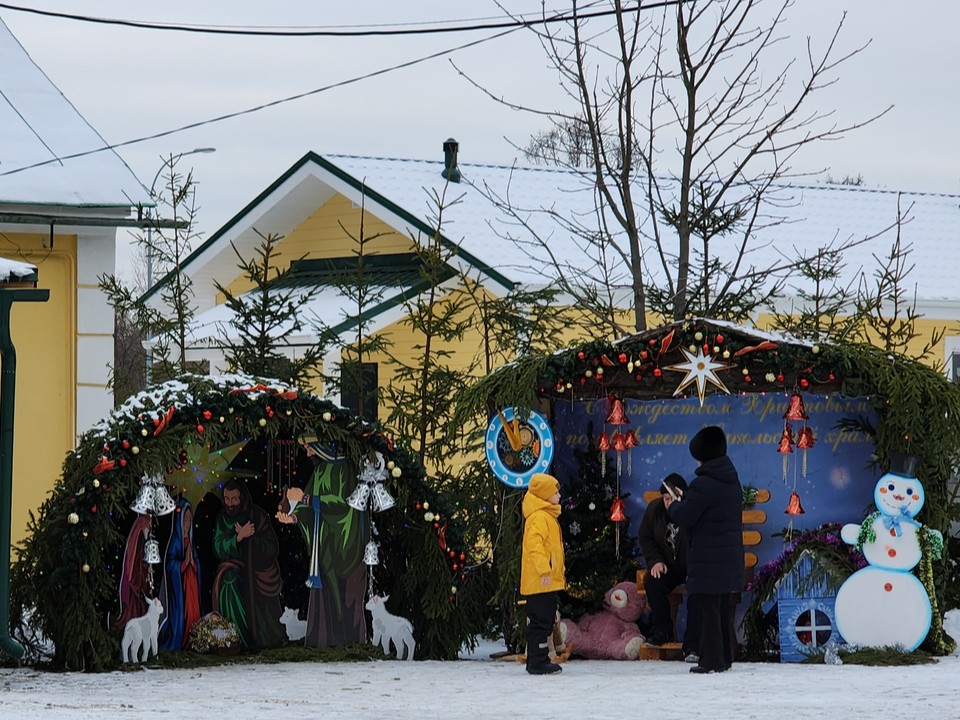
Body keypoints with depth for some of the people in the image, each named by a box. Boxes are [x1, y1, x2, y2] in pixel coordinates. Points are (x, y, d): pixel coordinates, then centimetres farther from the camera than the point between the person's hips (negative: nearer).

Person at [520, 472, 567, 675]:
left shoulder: (547, 516, 19)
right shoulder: (538, 517, -14)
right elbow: (534, 545, -24)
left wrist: (556, 572, 25)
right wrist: (544, 570, -27)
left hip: (547, 582, 11)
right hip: (540, 581, -11)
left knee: (545, 621, 14)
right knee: (540, 621, -9)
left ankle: (538, 660, 19)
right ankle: (537, 662, -8)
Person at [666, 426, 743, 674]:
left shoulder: (704, 484, -16)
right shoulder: (733, 481, 11)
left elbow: (685, 517, -16)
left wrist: (673, 506, 6)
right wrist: (682, 502, 22)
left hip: (708, 561, -8)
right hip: (732, 558, 8)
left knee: (709, 610, -4)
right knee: (726, 611, 13)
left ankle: (712, 660, -4)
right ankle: (725, 657, 18)